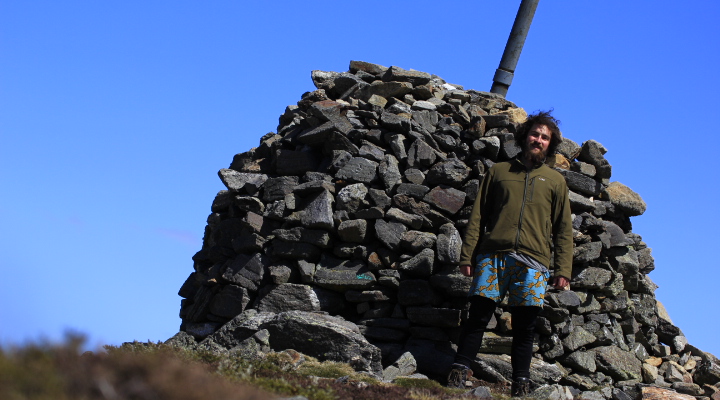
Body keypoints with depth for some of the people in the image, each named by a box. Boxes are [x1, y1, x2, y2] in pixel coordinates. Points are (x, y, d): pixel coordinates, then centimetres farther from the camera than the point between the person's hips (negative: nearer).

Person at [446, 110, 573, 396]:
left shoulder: (556, 181, 17)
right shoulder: (499, 171, 16)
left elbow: (563, 230, 13)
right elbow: (478, 216, 12)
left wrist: (563, 270, 2)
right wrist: (467, 255, 2)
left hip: (533, 262, 0)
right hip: (493, 255, 0)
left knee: (524, 327, 1)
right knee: (478, 316, -7)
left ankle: (520, 384, 6)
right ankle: (459, 372, -4)